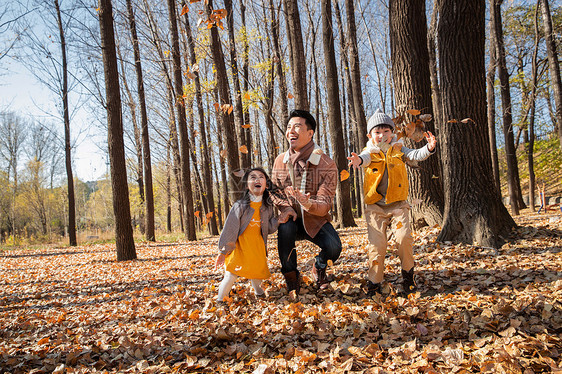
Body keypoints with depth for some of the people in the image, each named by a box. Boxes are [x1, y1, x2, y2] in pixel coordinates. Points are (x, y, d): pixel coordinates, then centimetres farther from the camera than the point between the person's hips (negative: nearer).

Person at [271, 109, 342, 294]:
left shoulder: (327, 164, -13)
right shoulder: (280, 161, -2)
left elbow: (324, 205, -16)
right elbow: (275, 191, 10)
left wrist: (307, 203, -41)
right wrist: (286, 207, -12)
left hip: (316, 220, -1)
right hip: (291, 218, 2)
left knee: (334, 247, -27)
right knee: (285, 227, -34)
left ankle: (319, 267, 13)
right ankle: (291, 276, -7)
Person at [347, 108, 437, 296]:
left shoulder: (398, 150, 9)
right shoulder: (370, 152, 3)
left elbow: (415, 155, -5)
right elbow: (365, 158, -19)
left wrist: (429, 148, -27)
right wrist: (358, 160, -44)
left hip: (398, 204, 1)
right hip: (375, 206, -1)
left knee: (404, 237, -15)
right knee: (377, 244, -6)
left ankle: (407, 274, 10)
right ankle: (374, 282, 10)